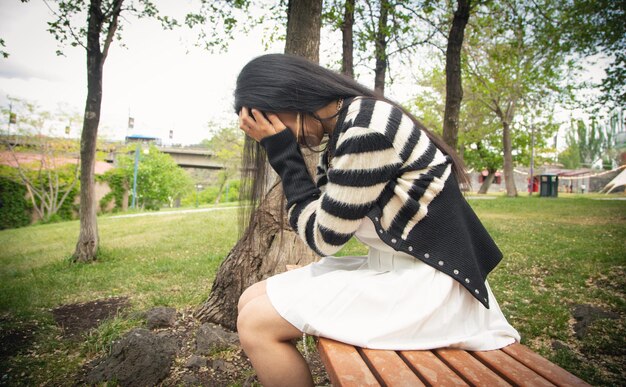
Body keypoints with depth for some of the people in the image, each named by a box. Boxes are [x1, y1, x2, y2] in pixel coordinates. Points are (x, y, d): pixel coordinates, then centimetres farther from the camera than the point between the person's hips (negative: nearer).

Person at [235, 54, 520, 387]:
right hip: (392, 268, 9)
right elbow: (317, 218, 6)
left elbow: (324, 237, -15)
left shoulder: (365, 126, -20)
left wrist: (282, 151, -10)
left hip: (428, 281, -9)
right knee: (252, 301, 5)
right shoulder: (341, 131, 9)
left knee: (256, 323, -11)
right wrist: (284, 151, 0)